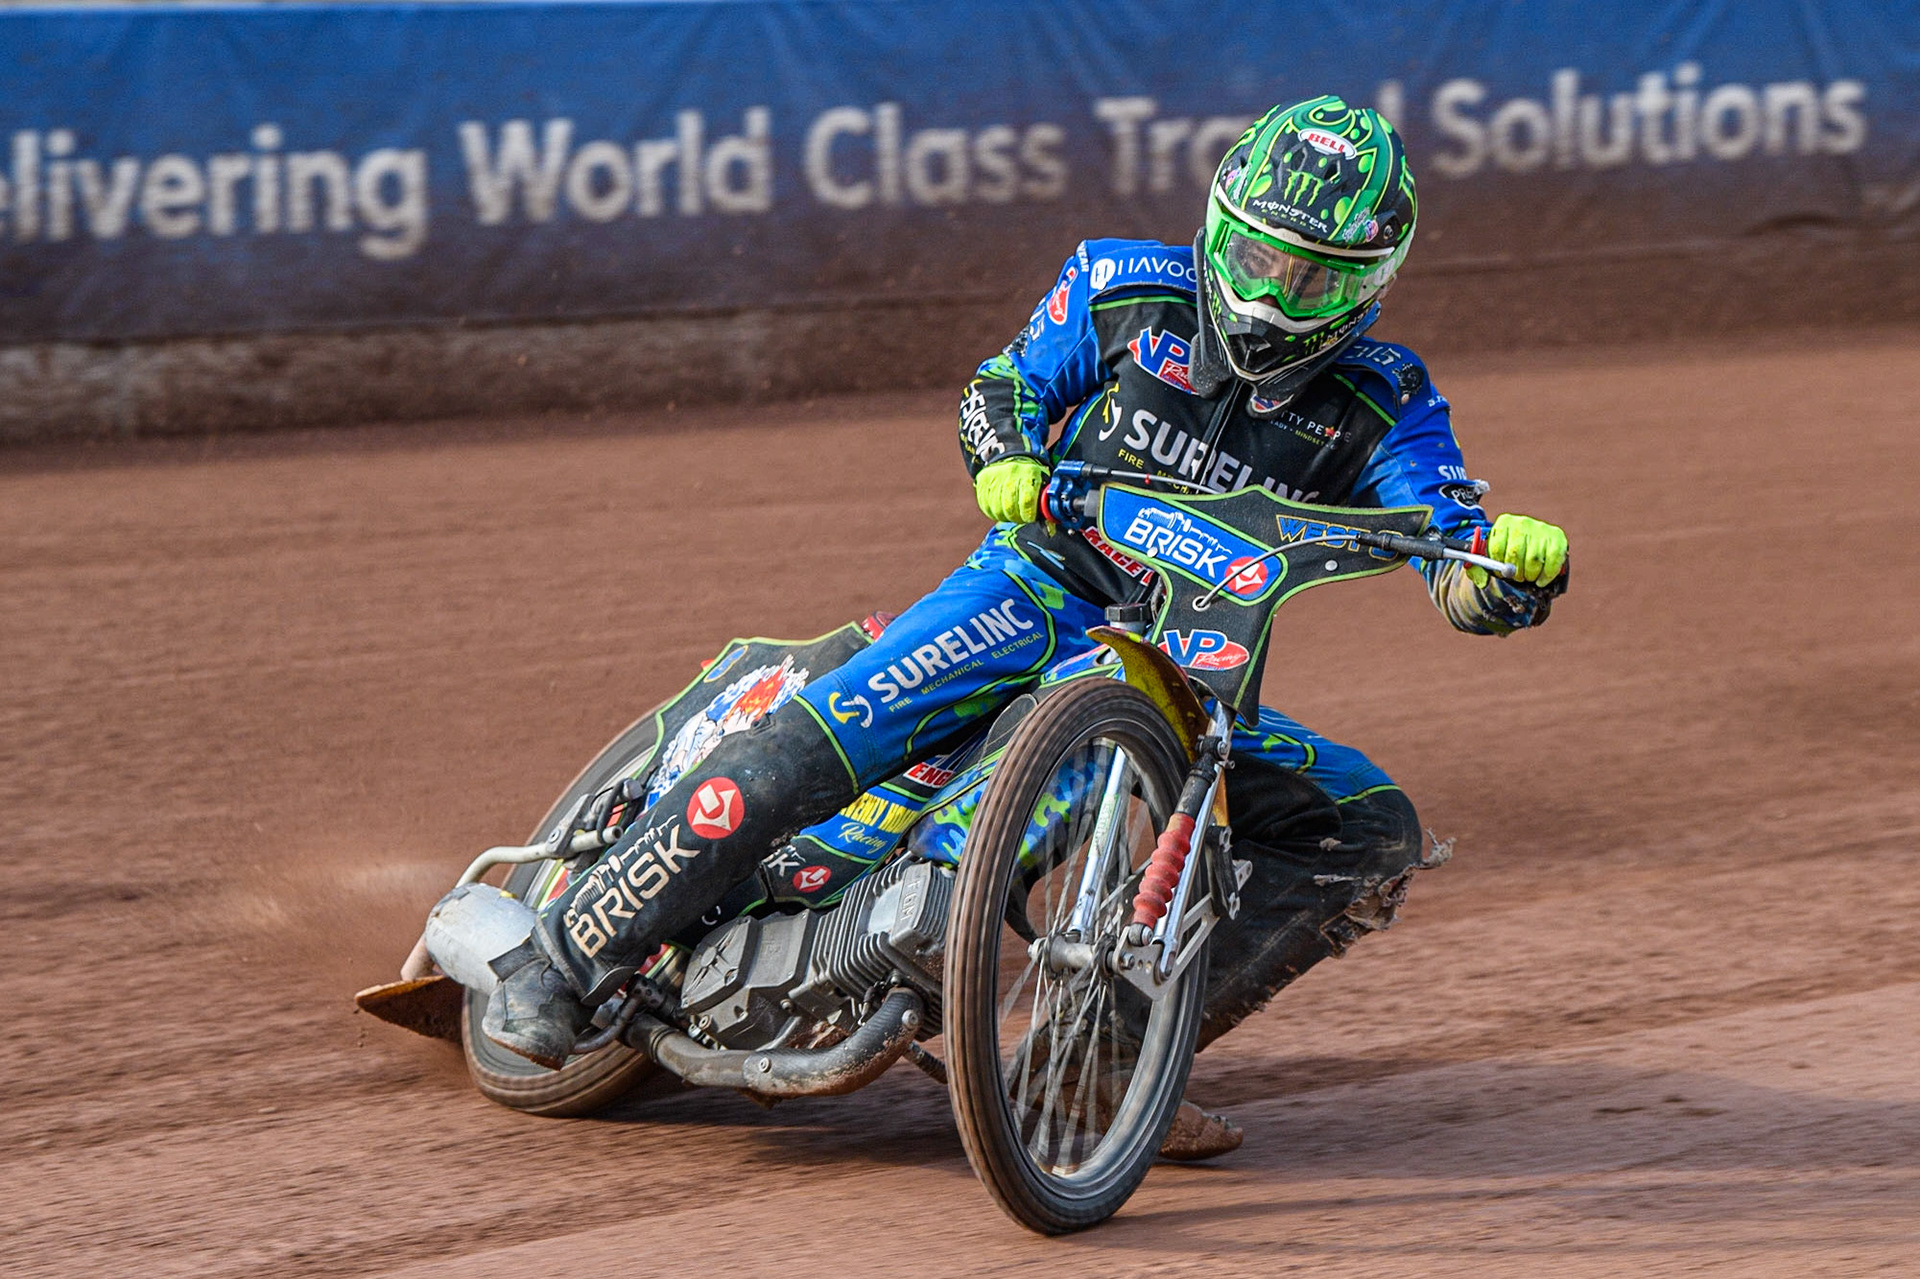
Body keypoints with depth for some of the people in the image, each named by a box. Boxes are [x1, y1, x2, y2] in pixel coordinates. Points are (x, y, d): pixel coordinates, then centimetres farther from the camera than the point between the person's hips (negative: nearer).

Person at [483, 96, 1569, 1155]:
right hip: (1040, 593, -2)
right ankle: (563, 961, -13)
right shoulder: (1128, 289, -2)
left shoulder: (1382, 405, -4)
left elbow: (1465, 576, -13)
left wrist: (1518, 560, -38)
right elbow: (1007, 382, 12)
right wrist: (1006, 459, -12)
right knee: (804, 750, -25)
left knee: (1373, 835, -18)